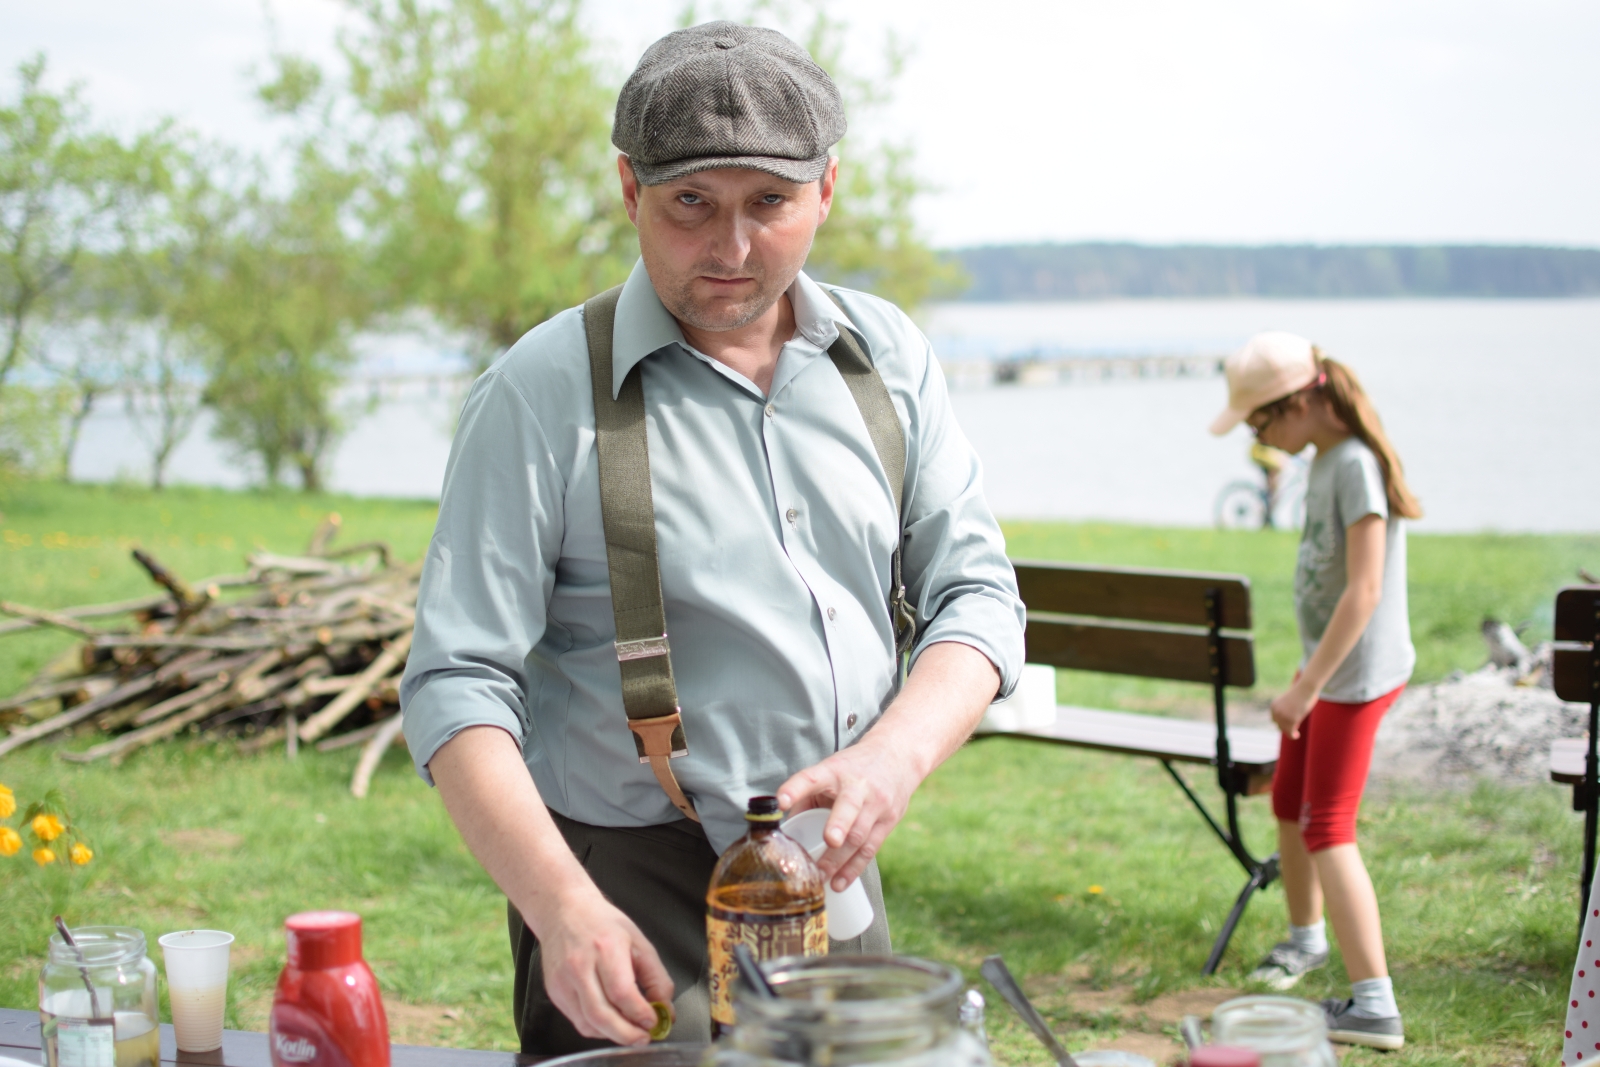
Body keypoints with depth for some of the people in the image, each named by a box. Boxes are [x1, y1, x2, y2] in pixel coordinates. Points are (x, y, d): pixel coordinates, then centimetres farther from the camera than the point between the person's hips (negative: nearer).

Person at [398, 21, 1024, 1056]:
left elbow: (974, 591, 4)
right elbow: (457, 685, -14)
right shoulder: (543, 392, -11)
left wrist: (893, 757, -16)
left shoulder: (888, 358, 4)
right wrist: (562, 908, -27)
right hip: (634, 899, -4)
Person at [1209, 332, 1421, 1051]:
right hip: (1328, 664, 9)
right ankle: (1305, 936, 45)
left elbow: (1364, 591, -26)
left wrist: (1307, 686, -25)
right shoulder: (1325, 459, 8)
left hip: (1358, 674, -9)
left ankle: (1374, 1005, -8)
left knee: (1327, 828, -9)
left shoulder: (1357, 465, -21)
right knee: (1289, 805, 22)